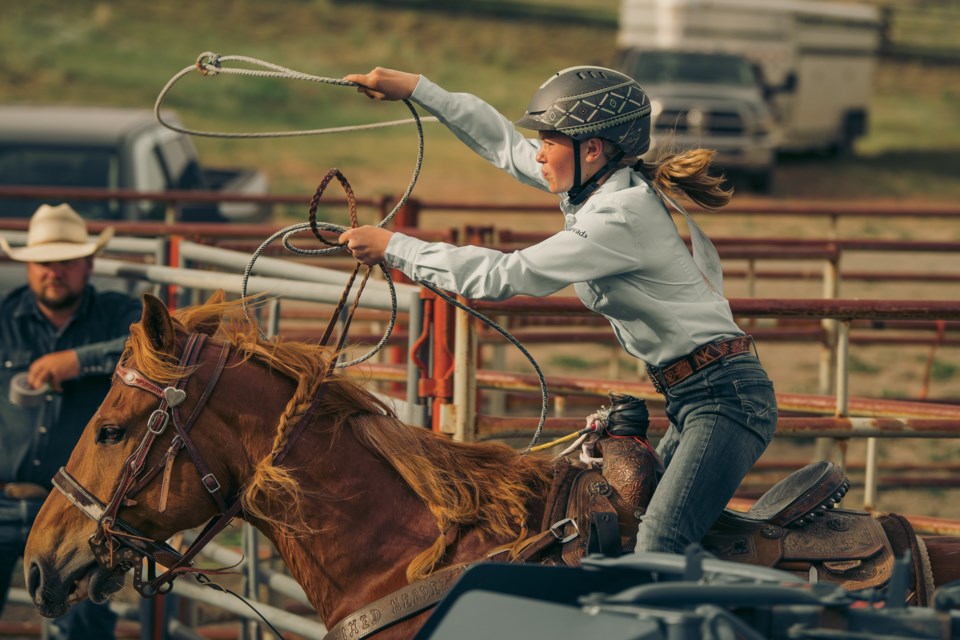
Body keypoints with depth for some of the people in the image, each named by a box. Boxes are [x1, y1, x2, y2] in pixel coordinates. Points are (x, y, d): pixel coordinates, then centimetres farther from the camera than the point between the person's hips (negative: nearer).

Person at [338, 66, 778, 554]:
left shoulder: (624, 214, -20)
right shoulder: (605, 183, 9)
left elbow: (506, 276, -20)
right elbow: (506, 145, 22)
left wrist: (392, 248, -12)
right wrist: (415, 89, 19)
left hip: (726, 400, -11)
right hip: (692, 402, 11)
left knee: (657, 548, -25)